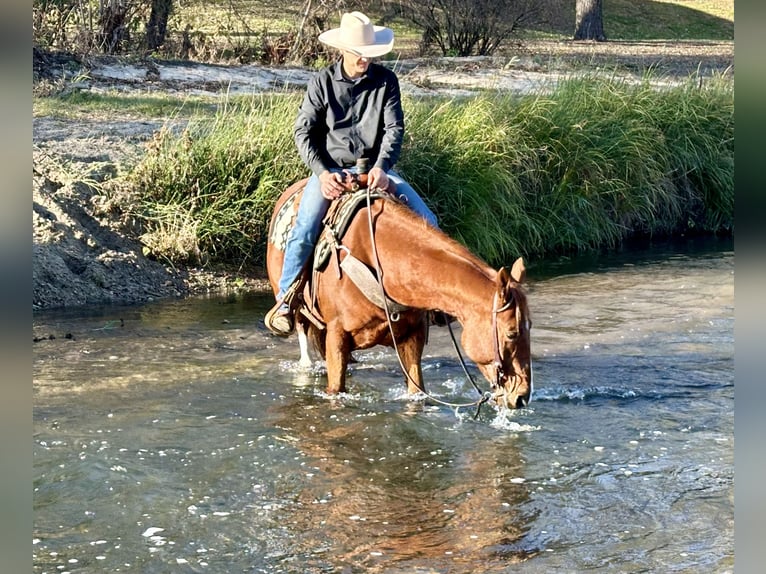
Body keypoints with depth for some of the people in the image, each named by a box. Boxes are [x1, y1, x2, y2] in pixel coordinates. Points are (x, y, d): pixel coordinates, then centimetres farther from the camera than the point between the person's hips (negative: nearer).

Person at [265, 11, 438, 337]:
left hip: (376, 168, 2)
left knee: (426, 221, -12)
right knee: (304, 230, -24)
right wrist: (322, 172, -18)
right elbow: (303, 131, -3)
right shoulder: (323, 82, -3)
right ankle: (284, 301, -13)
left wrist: (381, 168, -22)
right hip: (330, 169, -2)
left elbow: (394, 129, -4)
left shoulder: (386, 81, 1)